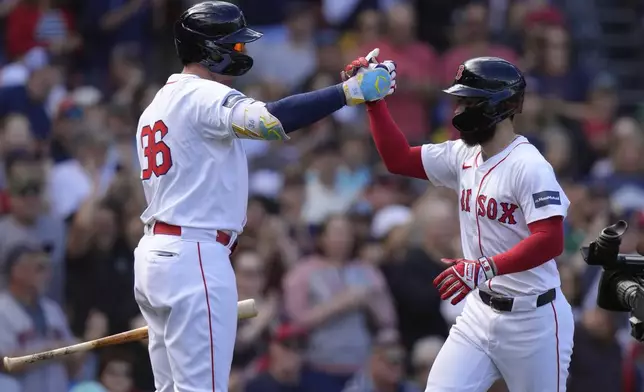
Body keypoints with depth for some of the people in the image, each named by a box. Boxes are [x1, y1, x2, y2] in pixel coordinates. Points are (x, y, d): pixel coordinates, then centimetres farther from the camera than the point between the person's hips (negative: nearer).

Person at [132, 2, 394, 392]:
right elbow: (269, 118, -30)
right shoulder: (203, 95, -11)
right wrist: (350, 91, -31)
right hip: (194, 259, -10)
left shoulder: (159, 103, 20)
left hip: (155, 254, 10)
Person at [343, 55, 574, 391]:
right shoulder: (463, 156, 5)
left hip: (531, 319, -7)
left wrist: (484, 268, -35)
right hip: (480, 310, 7)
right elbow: (399, 159, 13)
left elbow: (550, 241, -27)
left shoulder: (529, 166, -19)